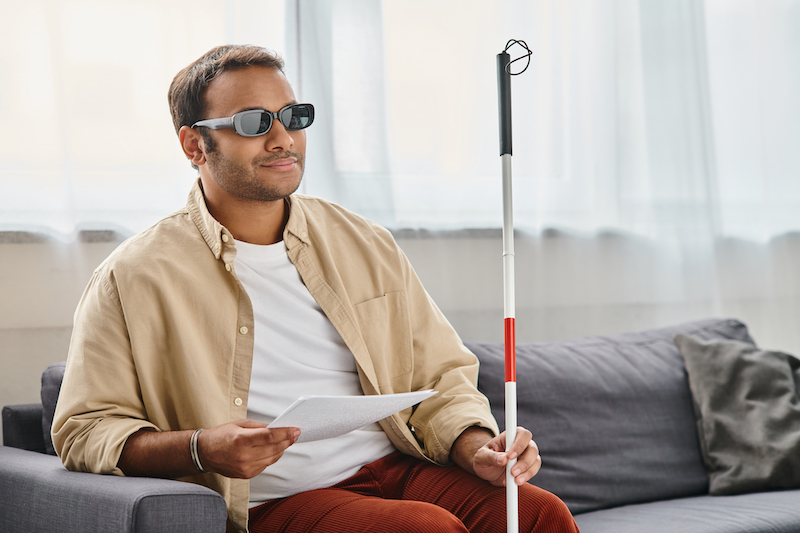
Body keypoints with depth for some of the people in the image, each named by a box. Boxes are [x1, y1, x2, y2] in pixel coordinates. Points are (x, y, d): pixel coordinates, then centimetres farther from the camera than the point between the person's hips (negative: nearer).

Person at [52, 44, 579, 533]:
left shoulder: (367, 246, 16)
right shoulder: (135, 277, 2)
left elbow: (437, 376, 17)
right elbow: (85, 430, 1)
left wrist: (478, 449, -5)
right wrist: (201, 450, -17)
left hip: (395, 469, 5)